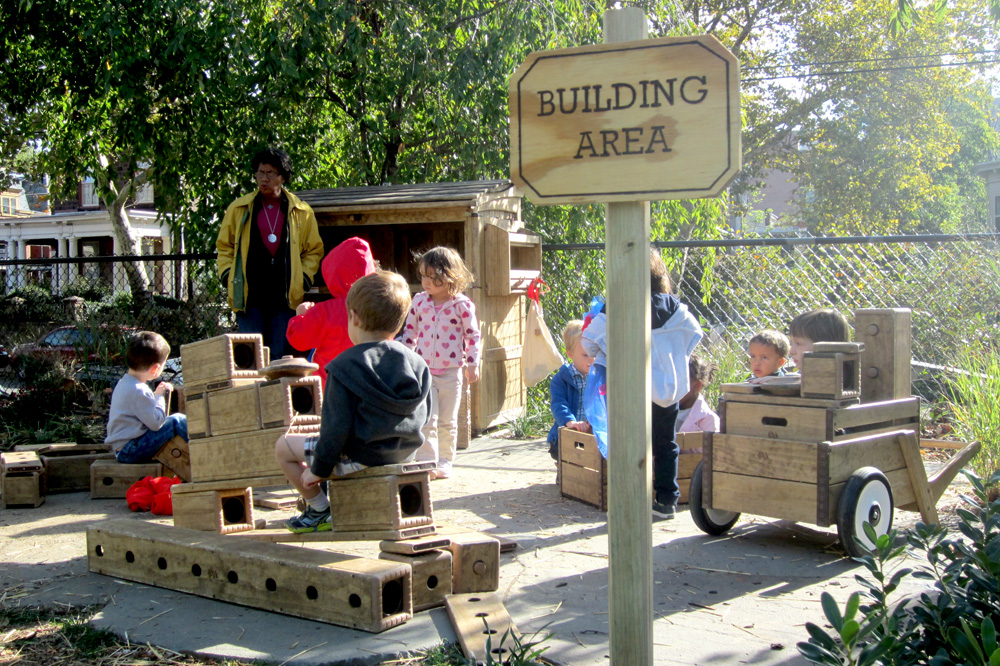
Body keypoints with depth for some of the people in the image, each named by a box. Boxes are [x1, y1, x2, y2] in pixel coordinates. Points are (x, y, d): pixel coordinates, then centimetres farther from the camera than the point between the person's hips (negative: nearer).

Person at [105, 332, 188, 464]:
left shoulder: (125, 383, 12)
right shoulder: (138, 391, -21)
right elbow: (156, 423, -19)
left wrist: (156, 394, 11)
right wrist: (159, 395, -7)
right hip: (129, 451, -11)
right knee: (177, 422, -13)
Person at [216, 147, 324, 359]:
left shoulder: (301, 212, 8)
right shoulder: (238, 209, 9)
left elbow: (314, 250, 15)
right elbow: (224, 246, 17)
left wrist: (304, 278, 2)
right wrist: (227, 276, 3)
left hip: (285, 295, 0)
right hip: (249, 295, 0)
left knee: (279, 356, 1)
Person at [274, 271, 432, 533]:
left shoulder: (344, 367, -19)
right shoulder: (416, 364, -3)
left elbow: (336, 428, -20)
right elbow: (423, 415, 7)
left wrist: (319, 470, -7)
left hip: (358, 458, -7)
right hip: (405, 452, 7)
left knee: (283, 446, 13)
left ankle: (319, 509, 18)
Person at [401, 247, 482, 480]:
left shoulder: (462, 305, -6)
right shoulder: (419, 301, 3)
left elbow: (473, 336, -1)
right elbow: (410, 330, 12)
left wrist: (472, 364, -4)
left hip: (451, 371, -1)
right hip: (423, 370, 1)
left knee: (447, 422, 9)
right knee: (426, 419, -6)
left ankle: (445, 462, 20)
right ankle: (426, 462, -1)